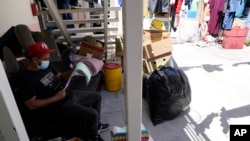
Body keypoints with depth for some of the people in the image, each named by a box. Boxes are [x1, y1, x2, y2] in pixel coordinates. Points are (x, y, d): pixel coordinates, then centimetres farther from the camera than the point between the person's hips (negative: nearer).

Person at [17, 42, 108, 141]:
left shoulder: (46, 67, 5)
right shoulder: (27, 78, -20)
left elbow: (59, 77, 16)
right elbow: (31, 105, -21)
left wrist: (73, 71, -3)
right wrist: (56, 98, -23)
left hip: (69, 94, 9)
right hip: (57, 107, -9)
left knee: (97, 96, 15)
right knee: (92, 114, -22)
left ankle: (96, 125, 34)